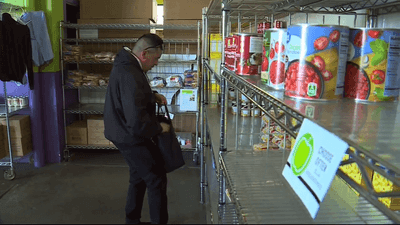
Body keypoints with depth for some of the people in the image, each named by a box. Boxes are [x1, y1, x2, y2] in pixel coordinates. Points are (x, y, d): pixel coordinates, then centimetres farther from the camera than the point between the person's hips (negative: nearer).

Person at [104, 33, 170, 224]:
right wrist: (159, 128, -15)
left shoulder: (125, 63, 4)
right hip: (131, 137, -11)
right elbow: (137, 122, -32)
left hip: (125, 133, 11)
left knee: (139, 178, 23)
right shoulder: (131, 76, -30)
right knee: (157, 181, 2)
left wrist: (153, 95, 5)